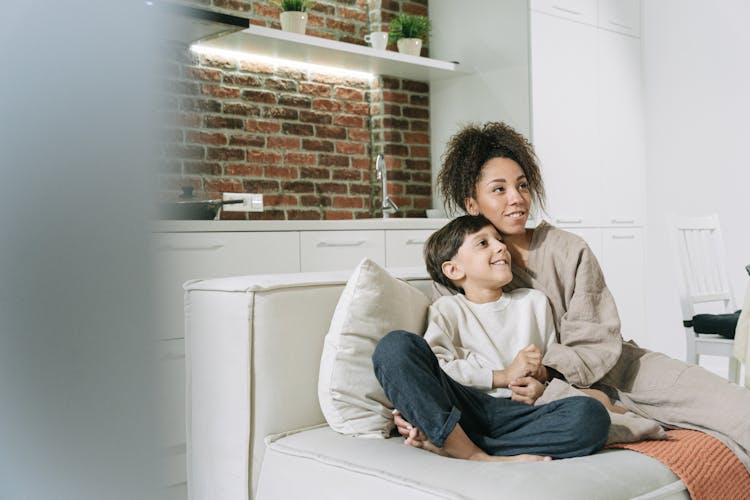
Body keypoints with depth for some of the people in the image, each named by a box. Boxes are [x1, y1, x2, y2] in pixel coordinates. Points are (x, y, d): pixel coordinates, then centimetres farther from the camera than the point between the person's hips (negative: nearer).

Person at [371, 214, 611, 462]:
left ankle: (444, 443, -29)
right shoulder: (448, 309, 14)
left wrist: (541, 386, -3)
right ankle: (473, 455, -34)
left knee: (592, 415, -29)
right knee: (396, 344, -24)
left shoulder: (534, 301, 23)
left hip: (517, 412, 3)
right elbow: (437, 369, -4)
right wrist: (504, 375, -9)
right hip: (463, 407, -2)